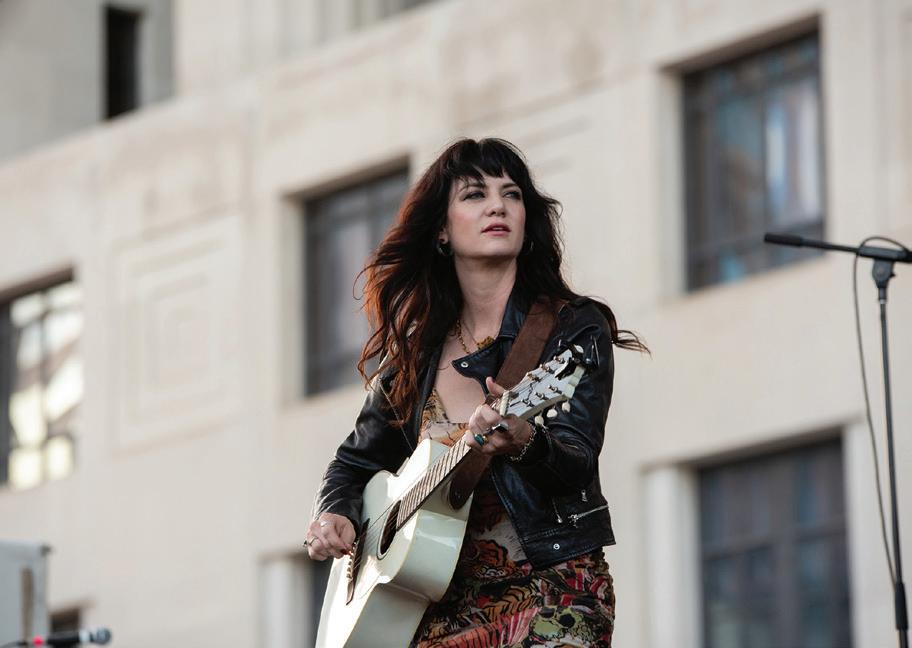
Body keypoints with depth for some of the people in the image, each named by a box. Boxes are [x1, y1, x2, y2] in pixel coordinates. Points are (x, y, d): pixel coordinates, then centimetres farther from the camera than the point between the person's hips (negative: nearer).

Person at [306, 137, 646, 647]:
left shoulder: (575, 329, 1)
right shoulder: (415, 355, 13)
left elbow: (578, 463, -14)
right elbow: (355, 464, 26)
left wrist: (525, 444, -35)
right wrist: (334, 516, 5)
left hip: (552, 585, -3)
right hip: (448, 601, 3)